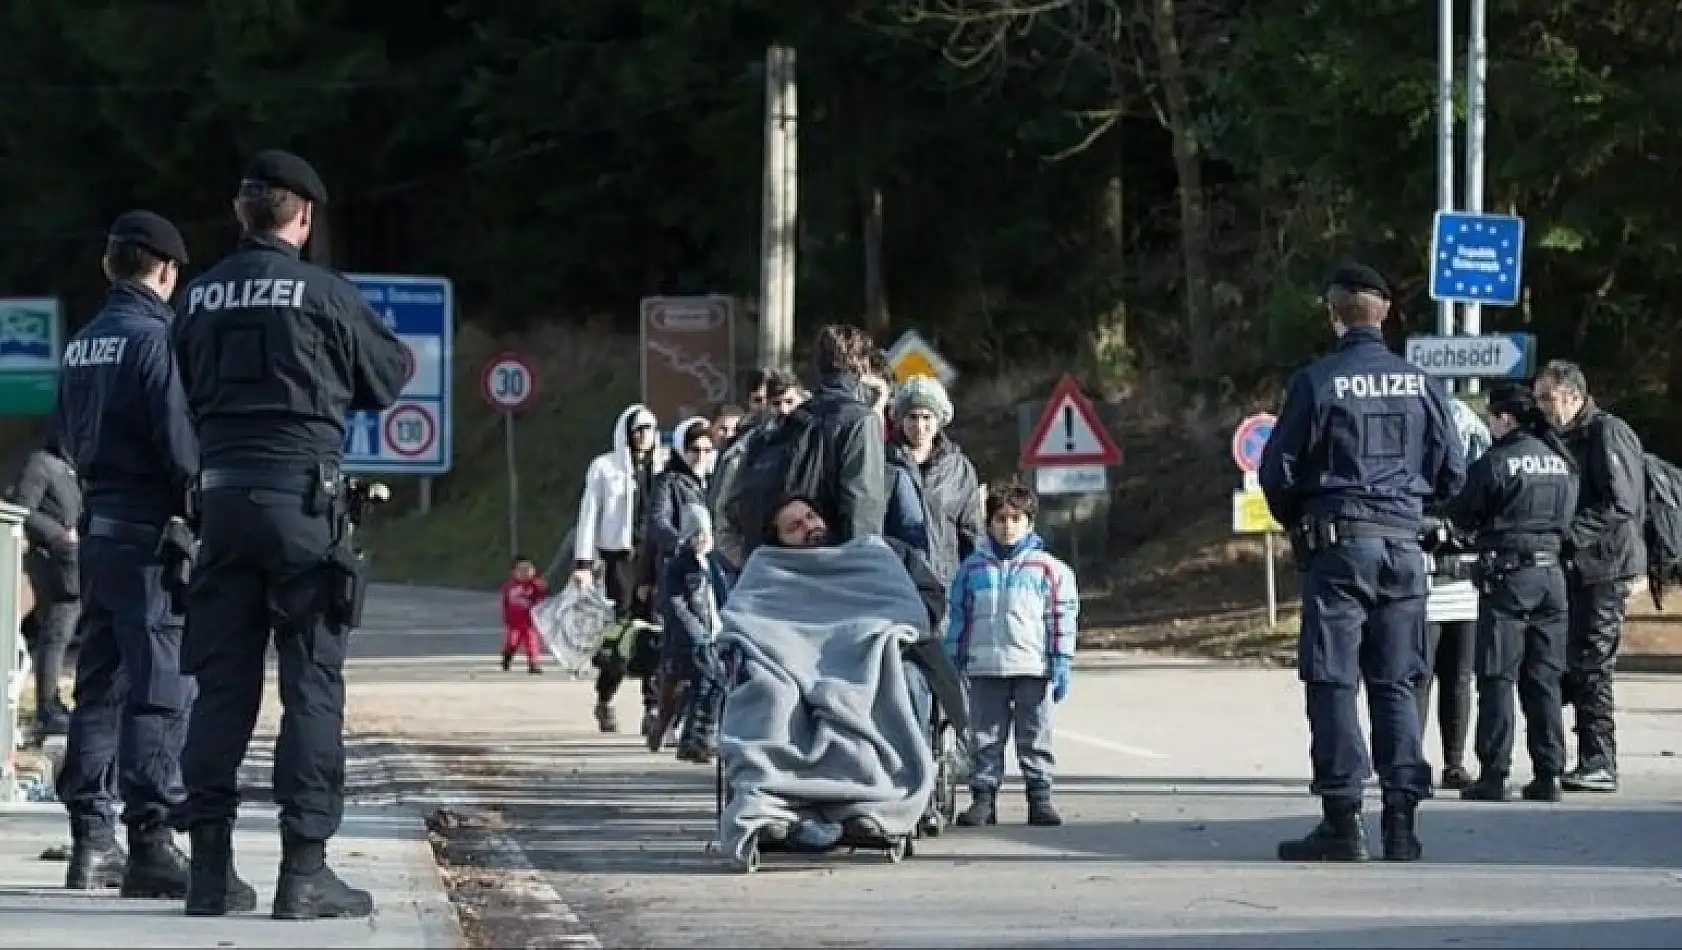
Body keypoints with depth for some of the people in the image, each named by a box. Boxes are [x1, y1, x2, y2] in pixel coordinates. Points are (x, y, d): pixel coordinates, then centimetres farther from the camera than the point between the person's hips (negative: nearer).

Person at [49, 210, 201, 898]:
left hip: (97, 528, 8)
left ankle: (90, 841, 13)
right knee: (160, 688, -7)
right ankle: (150, 841, -11)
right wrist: (198, 509, -6)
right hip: (152, 531, -8)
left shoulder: (81, 344, 13)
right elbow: (180, 442, -17)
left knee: (98, 686, 12)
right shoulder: (156, 337, -12)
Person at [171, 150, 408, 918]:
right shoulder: (322, 293, -5)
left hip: (221, 495, 5)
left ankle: (210, 867, 7)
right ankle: (304, 867, -5)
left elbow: (187, 395, 13)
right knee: (313, 681, -1)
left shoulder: (200, 297, 8)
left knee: (221, 680, 8)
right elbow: (387, 379, 8)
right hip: (302, 495, -4)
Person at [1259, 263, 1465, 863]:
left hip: (1337, 543, -4)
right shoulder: (1421, 385, 4)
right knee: (1396, 684, 8)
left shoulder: (1316, 382, -7)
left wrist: (1295, 523, 14)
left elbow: (1278, 471, -5)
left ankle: (1342, 820, -6)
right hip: (1403, 544, 4)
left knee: (1332, 682, -1)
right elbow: (1452, 473, 8)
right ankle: (1401, 823, 5)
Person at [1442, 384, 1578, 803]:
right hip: (1551, 573, 6)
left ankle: (1493, 774, -4)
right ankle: (1548, 774, 8)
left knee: (1497, 678, -2)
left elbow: (1462, 515, -3)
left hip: (1507, 576, -6)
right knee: (1544, 678, 9)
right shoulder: (1560, 461, 9)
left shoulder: (1495, 462, -11)